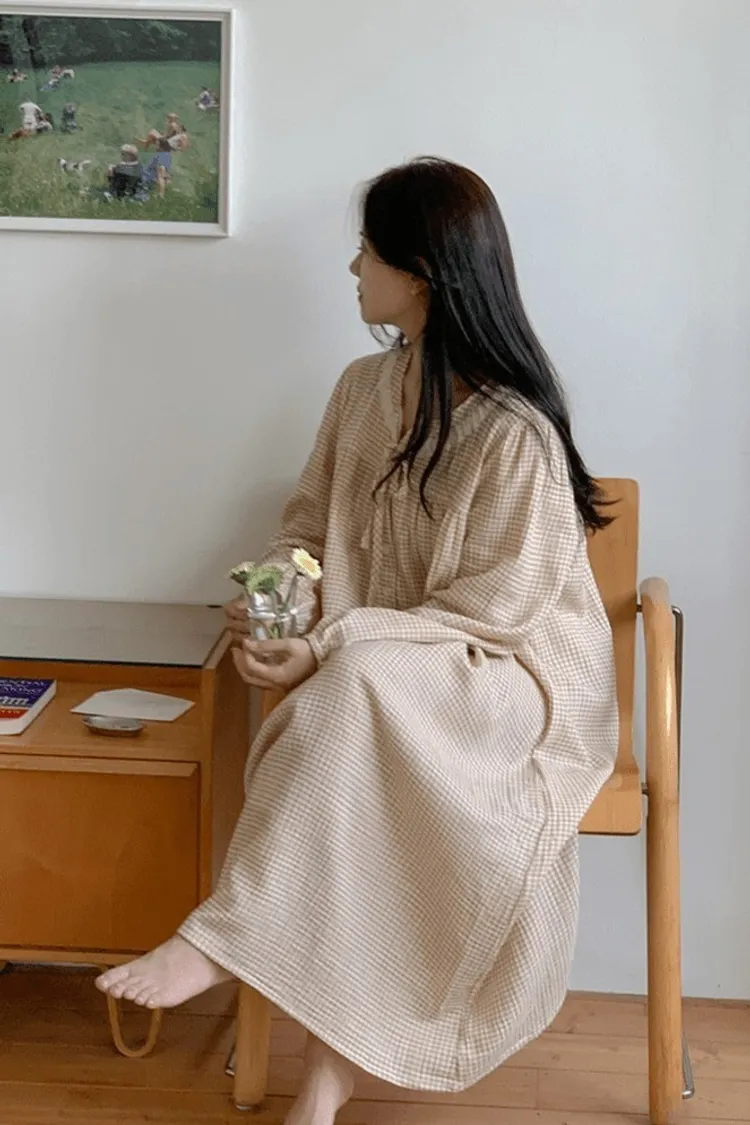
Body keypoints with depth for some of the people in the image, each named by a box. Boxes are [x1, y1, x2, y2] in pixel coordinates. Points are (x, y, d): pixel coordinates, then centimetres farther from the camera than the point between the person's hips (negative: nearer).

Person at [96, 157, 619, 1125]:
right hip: (372, 679, 6)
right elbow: (309, 525, 14)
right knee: (340, 791, -29)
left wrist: (330, 648, -25)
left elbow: (490, 609, -18)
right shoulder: (363, 389, 5)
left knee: (361, 682, -37)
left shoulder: (515, 430, -18)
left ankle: (224, 938, -30)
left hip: (506, 675, -5)